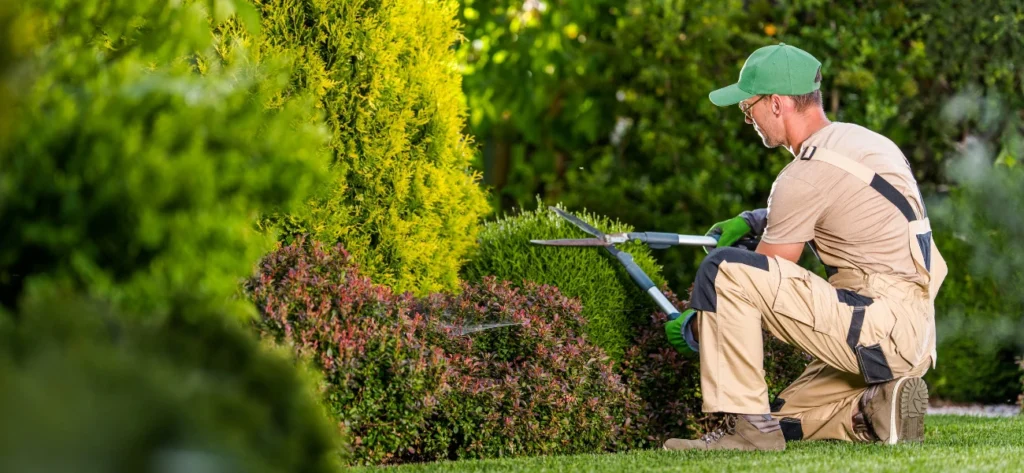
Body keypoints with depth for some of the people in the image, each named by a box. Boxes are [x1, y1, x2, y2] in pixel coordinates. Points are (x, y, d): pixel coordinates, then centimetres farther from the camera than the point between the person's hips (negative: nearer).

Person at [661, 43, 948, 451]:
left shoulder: (807, 173, -14)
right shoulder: (860, 139, 14)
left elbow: (753, 281, -6)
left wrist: (694, 328, 9)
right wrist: (754, 221, 23)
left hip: (880, 323, -10)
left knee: (722, 269, -17)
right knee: (785, 419, 24)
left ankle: (745, 424, -15)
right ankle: (878, 408, 3)